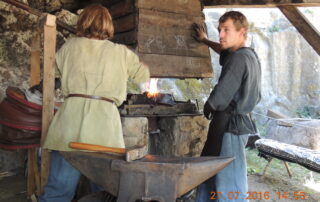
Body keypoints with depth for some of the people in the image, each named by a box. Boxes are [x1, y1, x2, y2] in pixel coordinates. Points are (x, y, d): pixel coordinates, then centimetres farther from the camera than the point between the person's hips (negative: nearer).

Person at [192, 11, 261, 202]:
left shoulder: (238, 59, -19)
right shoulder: (250, 54, 10)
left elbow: (217, 100, -20)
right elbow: (226, 51, 35)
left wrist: (207, 109, 1)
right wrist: (205, 40, 42)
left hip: (230, 125, -10)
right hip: (238, 122, 10)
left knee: (230, 184, -2)